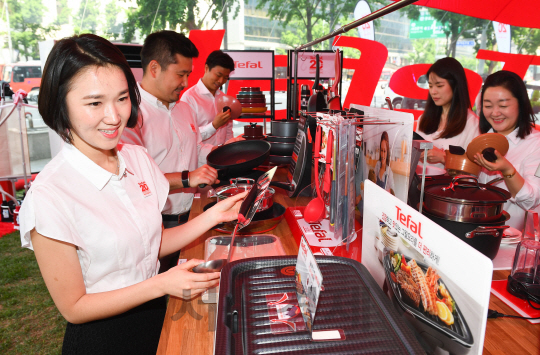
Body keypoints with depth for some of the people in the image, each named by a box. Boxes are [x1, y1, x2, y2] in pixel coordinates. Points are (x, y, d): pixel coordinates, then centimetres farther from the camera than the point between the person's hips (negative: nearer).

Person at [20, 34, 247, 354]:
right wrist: (161, 285, -25)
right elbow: (74, 308, -17)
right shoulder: (49, 196, -25)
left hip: (156, 315, 6)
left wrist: (213, 216, -9)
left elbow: (154, 243, 1)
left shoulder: (137, 158, -6)